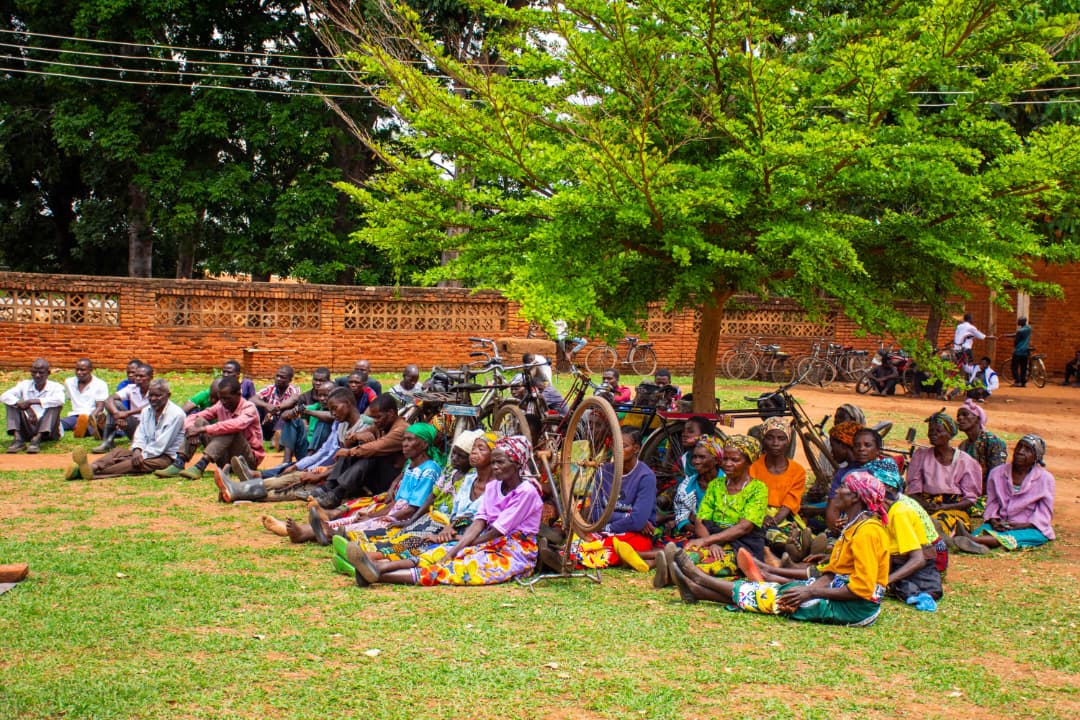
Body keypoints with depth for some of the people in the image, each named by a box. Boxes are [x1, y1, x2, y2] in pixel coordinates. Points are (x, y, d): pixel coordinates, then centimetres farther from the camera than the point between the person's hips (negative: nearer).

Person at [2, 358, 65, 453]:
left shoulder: (55, 387, -4)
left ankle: (37, 439, -36)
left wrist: (31, 401, -29)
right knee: (12, 402, -8)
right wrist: (26, 407, -27)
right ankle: (17, 439, -24)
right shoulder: (24, 385, 5)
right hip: (28, 430, 3)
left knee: (56, 404, -24)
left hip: (48, 431, -3)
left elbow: (60, 400, -29)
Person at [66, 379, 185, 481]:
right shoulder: (147, 410, 12)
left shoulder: (176, 414, -13)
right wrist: (137, 450, -17)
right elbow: (140, 435, 4)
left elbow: (161, 445, -17)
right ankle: (92, 467, -44)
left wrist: (142, 456, -21)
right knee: (117, 451, -15)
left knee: (139, 463, -34)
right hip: (146, 451, 8)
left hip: (166, 456, -8)